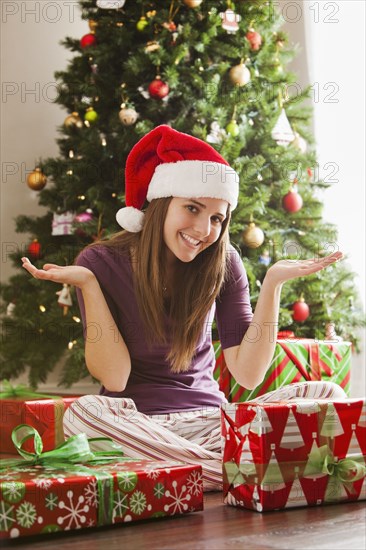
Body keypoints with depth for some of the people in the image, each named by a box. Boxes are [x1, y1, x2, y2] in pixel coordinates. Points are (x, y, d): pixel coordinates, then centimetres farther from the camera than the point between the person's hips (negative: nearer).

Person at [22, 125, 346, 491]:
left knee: (324, 394, -16)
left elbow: (248, 374, -5)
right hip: (137, 425, -2)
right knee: (84, 413, -36)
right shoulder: (101, 263, -6)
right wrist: (87, 283, -17)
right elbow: (115, 378, -11)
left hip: (210, 420, 2)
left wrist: (273, 282, -9)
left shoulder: (223, 264, 0)